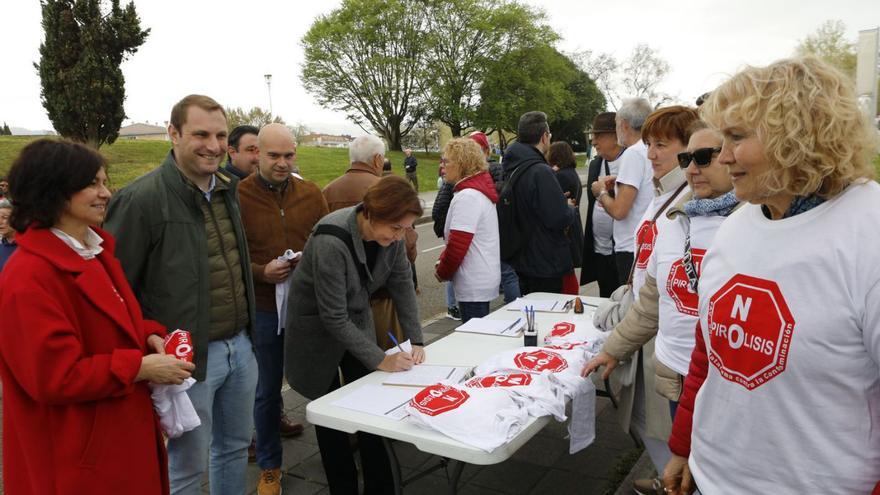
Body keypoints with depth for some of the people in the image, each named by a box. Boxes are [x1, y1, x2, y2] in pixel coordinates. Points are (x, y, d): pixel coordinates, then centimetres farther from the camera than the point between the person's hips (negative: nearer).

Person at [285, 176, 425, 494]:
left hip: (357, 318, 5)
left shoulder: (390, 234, -16)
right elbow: (334, 318, -29)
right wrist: (380, 360, -28)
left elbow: (403, 286, -5)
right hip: (318, 326, -5)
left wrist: (416, 341, -12)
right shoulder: (331, 242, -34)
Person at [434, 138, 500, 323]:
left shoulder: (468, 196, -18)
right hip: (484, 280, 10)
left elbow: (458, 243, -23)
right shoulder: (480, 190, 13)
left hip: (473, 286, -10)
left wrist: (442, 272, -7)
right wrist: (442, 261, 8)